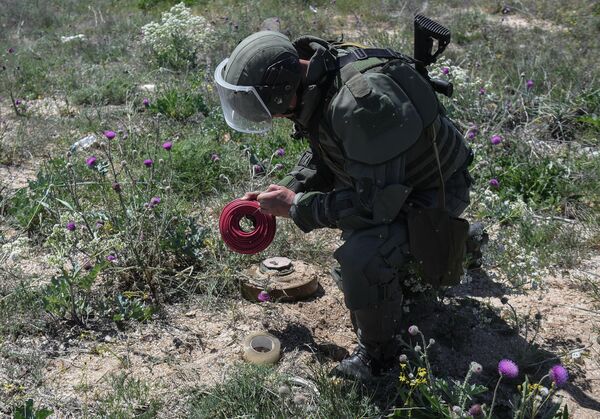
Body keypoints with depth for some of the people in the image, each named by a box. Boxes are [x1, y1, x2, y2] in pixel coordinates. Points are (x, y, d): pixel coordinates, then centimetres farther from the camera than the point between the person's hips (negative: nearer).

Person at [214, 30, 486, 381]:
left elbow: (376, 204, -33)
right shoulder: (314, 79, -9)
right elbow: (322, 157, 9)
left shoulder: (362, 103, -39)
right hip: (392, 177, 9)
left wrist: (295, 206, -25)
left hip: (435, 191, -9)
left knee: (363, 257, -30)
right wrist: (285, 192, -5)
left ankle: (378, 359, -3)